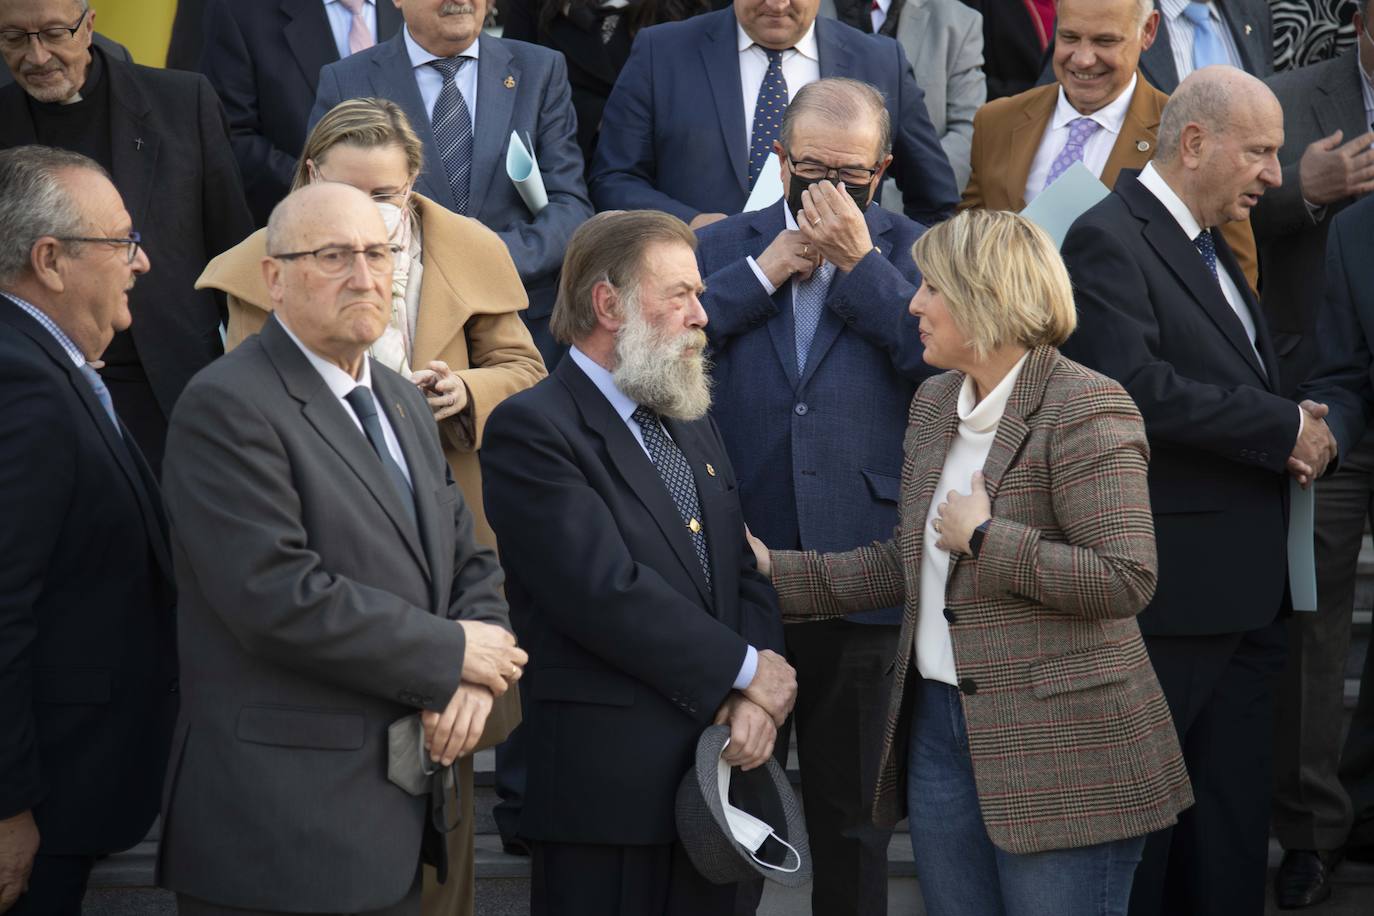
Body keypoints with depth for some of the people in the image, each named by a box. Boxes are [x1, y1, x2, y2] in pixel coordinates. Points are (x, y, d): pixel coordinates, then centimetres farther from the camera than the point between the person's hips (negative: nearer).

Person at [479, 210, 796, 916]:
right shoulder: (531, 429, -10)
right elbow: (607, 592, -19)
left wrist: (755, 700, -5)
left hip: (716, 776, 7)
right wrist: (747, 671, -10)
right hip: (607, 787, -7)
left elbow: (746, 574, 14)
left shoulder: (692, 427, 18)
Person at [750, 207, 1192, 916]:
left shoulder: (1085, 410, -14)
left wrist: (985, 539, -17)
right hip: (937, 723, 8)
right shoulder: (934, 403, 13)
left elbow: (1125, 579, -22)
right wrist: (776, 572, 13)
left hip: (1059, 750, -8)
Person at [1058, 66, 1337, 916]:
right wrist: (1285, 429, -18)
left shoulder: (1215, 248, 17)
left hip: (1245, 589, 9)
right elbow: (1136, 388, -25)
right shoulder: (1109, 240, -12)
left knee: (1235, 823, 13)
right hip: (1170, 586, -9)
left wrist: (1298, 435, -1)